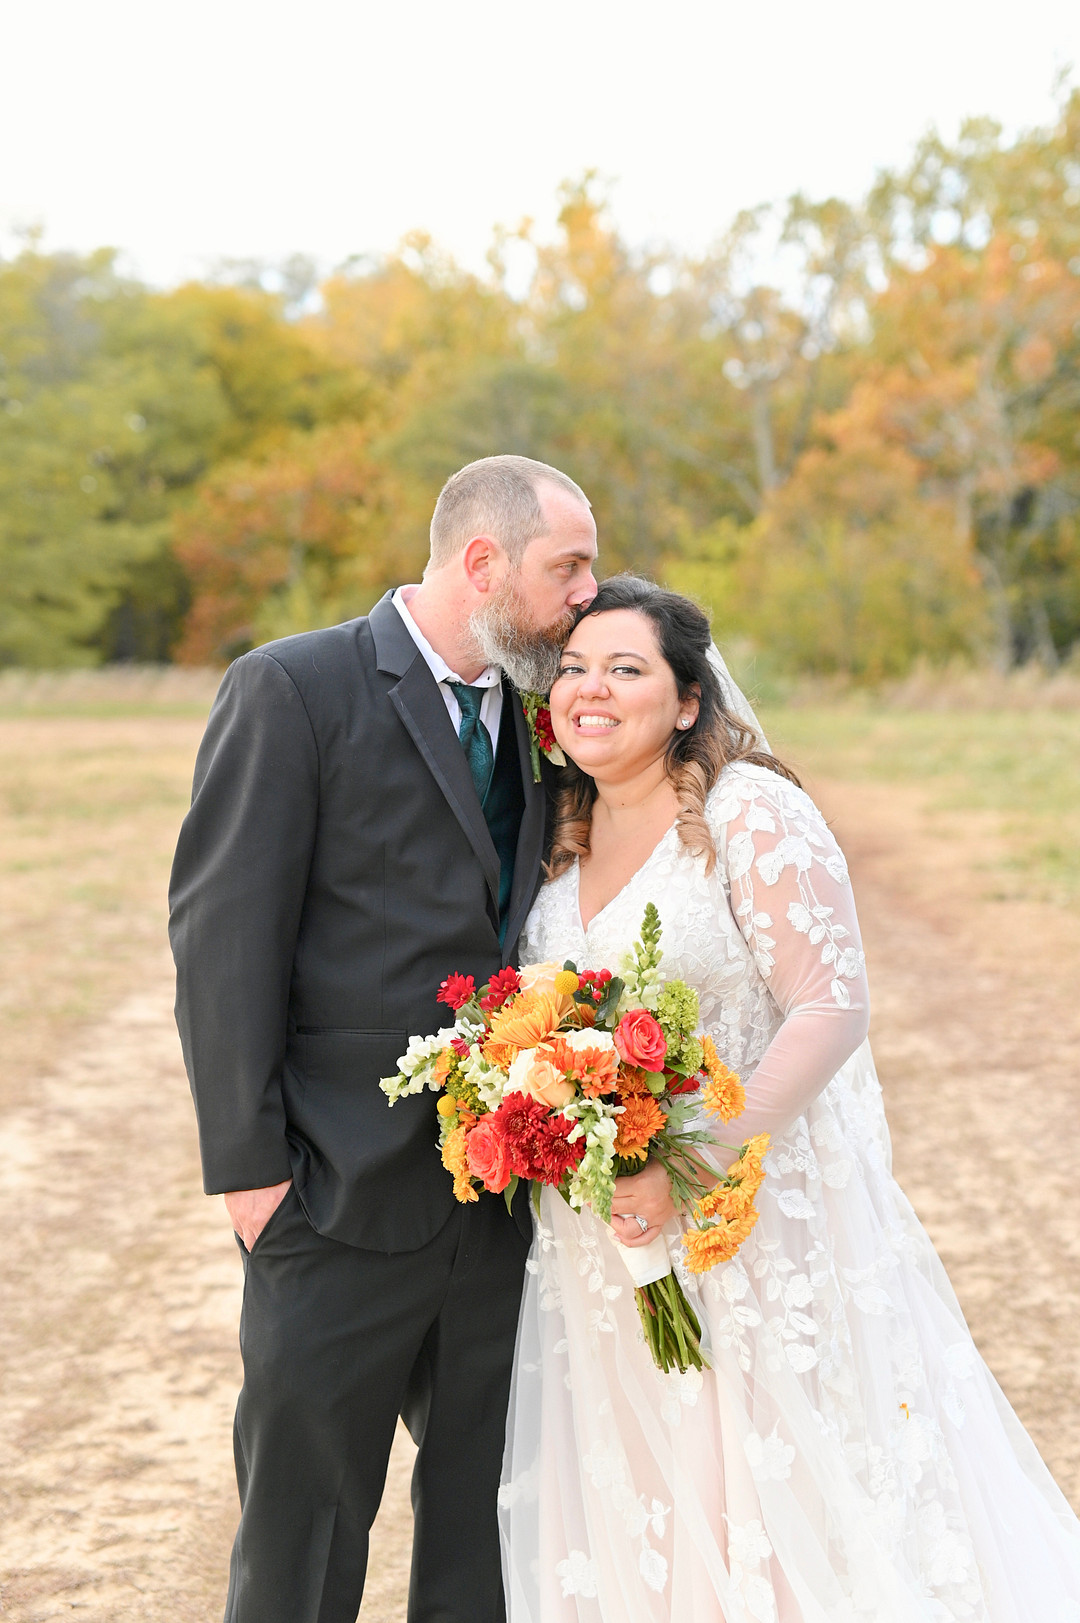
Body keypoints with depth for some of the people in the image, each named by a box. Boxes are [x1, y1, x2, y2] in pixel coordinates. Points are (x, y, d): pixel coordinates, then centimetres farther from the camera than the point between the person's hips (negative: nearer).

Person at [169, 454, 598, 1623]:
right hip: (343, 1194, -6)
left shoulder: (527, 714, 11)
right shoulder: (292, 692, -8)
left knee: (489, 1523, 15)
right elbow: (222, 942, -11)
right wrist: (248, 1165, -14)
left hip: (502, 1192, 6)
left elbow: (518, 935, 14)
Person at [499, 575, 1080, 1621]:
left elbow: (834, 1009, -20)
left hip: (762, 1214, -6)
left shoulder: (751, 814, -13)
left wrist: (695, 1163, -27)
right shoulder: (566, 834, 8)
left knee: (783, 1491, 2)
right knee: (640, 1513, 13)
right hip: (608, 1239, 6)